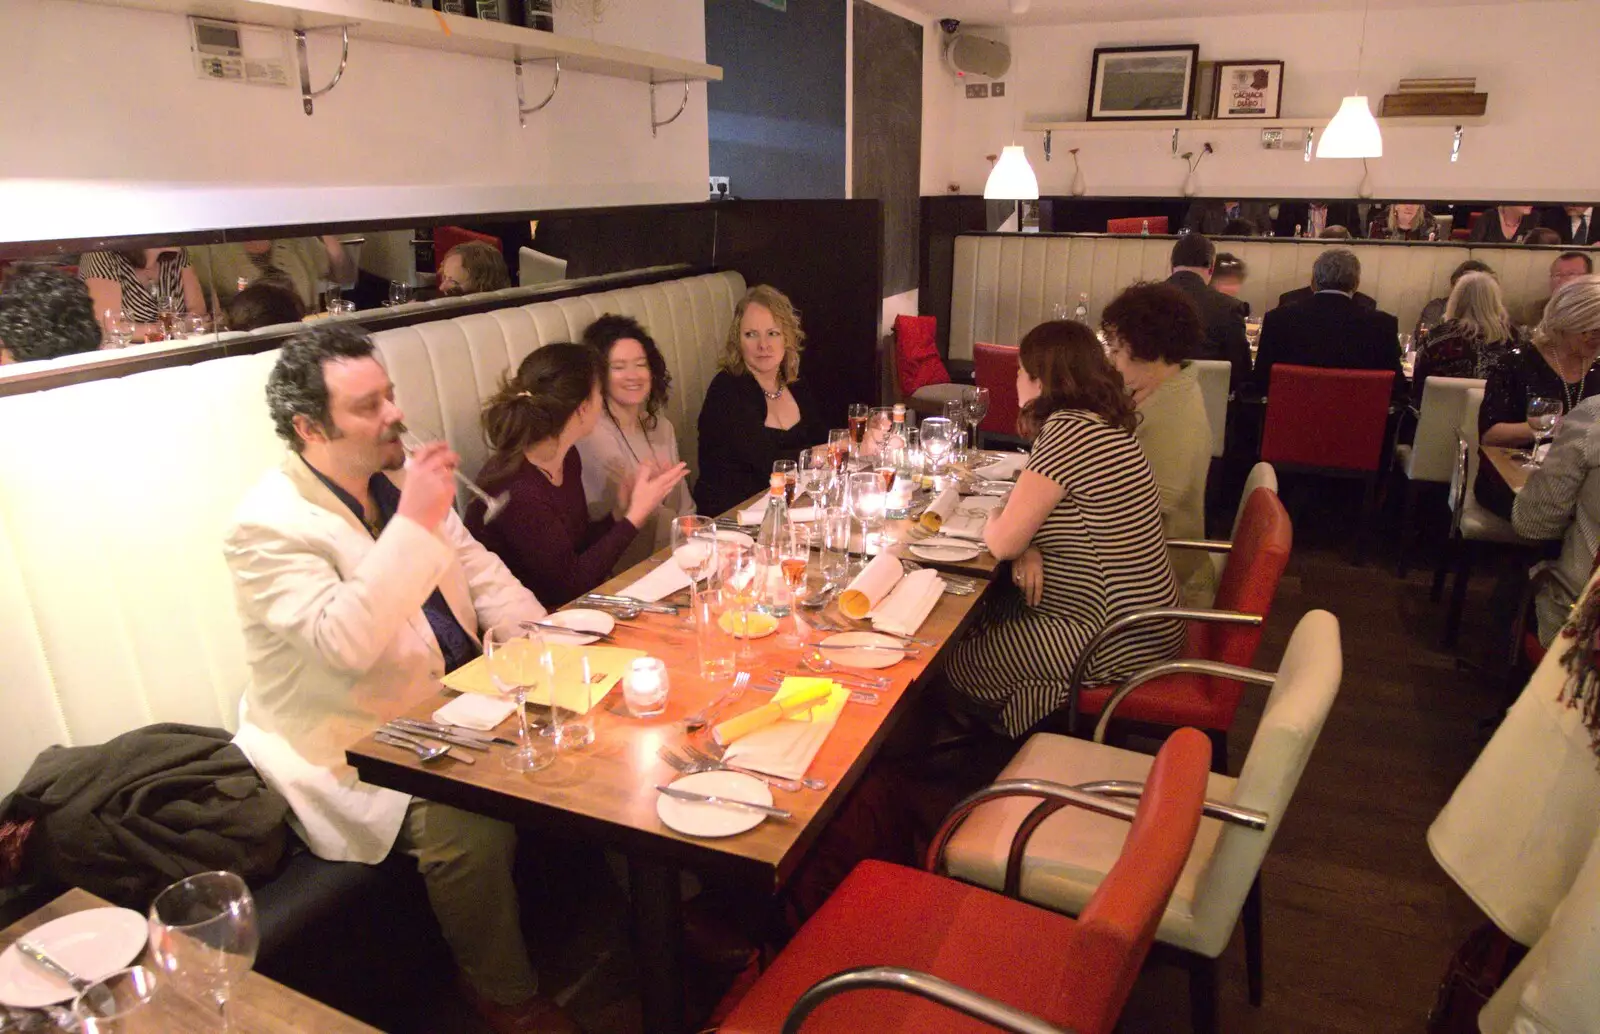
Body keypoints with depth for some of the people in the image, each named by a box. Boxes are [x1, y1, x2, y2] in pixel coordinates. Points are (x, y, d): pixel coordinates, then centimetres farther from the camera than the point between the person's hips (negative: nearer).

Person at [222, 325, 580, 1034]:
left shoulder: (399, 477, 5)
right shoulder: (268, 525, -19)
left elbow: (477, 566, 11)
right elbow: (343, 644, -31)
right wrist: (415, 522, -32)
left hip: (452, 703, 8)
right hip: (353, 748, -7)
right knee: (471, 827, -27)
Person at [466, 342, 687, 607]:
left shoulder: (567, 459, 0)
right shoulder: (517, 491, -26)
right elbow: (570, 584, -18)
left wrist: (619, 513, -7)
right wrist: (635, 516, -15)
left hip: (561, 610, 7)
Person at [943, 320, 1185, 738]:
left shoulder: (1068, 430, -24)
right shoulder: (1096, 423, 8)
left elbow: (1003, 542, -22)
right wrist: (1028, 548, -8)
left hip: (1117, 639, -10)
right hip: (1128, 616, 10)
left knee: (960, 663, -3)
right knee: (978, 620, 15)